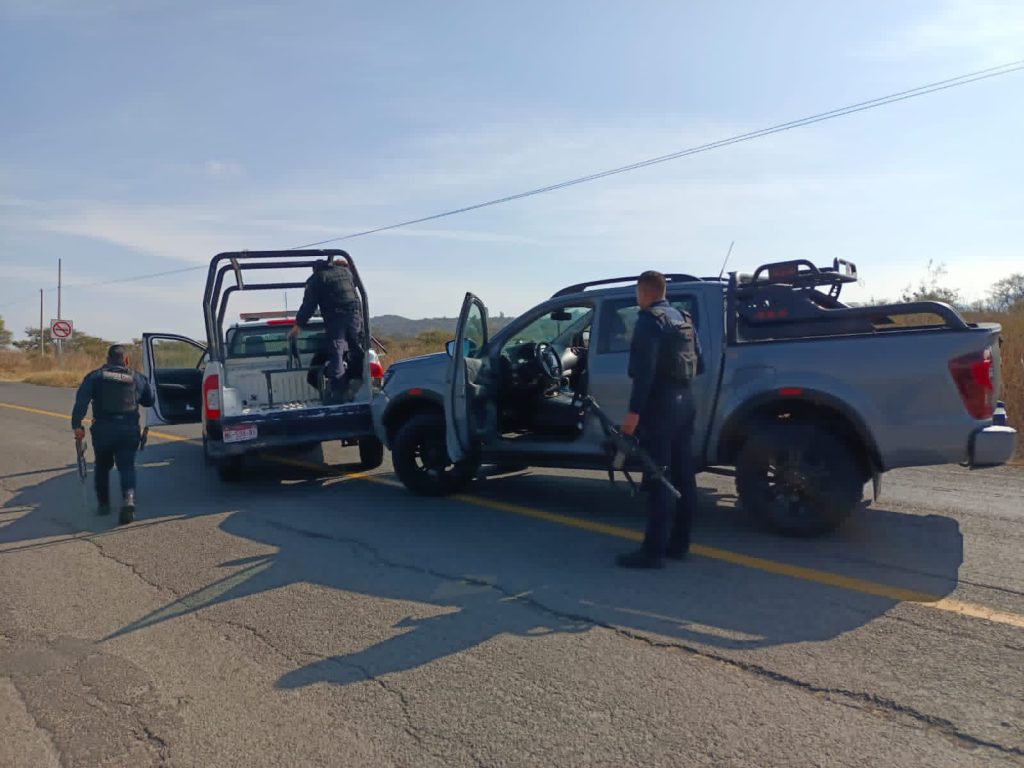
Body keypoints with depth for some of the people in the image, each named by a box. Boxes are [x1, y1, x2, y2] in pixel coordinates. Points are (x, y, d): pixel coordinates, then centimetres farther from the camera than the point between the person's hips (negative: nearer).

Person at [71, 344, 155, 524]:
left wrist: (77, 425, -9)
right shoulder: (137, 378, 9)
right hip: (129, 429, 0)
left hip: (103, 430, 0)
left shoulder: (95, 376, 5)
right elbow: (149, 400, 19)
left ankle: (103, 503, 28)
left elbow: (81, 400, -7)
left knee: (102, 466, 20)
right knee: (126, 466, 1)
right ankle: (128, 500, -23)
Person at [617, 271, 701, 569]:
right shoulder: (683, 319, 17)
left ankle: (653, 551, -6)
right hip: (684, 400, 9)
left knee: (658, 479, -8)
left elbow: (644, 369, -20)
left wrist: (634, 411, -22)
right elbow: (698, 363, 18)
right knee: (683, 476, 11)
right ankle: (678, 543, 19)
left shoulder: (649, 319, -10)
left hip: (661, 403, -9)